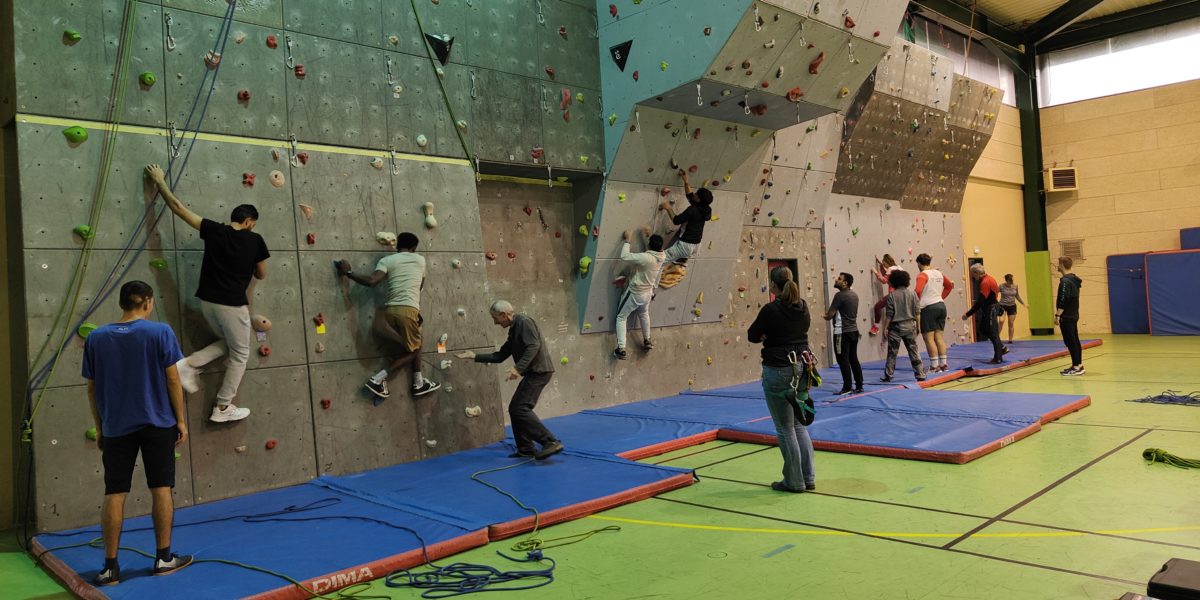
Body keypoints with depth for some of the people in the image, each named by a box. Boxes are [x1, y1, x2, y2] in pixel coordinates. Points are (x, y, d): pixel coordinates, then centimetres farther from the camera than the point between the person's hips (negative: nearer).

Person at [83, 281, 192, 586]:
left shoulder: (95, 338, 1)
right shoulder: (160, 332, -8)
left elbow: (92, 388, 5)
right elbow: (173, 380, -7)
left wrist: (99, 428, 15)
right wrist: (181, 420, 1)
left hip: (116, 427, 2)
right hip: (157, 423, -2)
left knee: (114, 495, 7)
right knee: (161, 489, 7)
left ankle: (110, 566, 11)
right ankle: (164, 558, 14)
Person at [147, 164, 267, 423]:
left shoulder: (214, 230, 2)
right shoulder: (255, 240, -5)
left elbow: (178, 207, 5)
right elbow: (261, 275, 8)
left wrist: (160, 181, 18)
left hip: (207, 301, 5)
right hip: (233, 304, -5)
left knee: (226, 342, 28)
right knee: (240, 353, 10)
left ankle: (190, 364, 6)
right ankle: (223, 407, 11)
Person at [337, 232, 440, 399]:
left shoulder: (387, 260, 8)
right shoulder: (420, 259, 13)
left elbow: (371, 281, -10)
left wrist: (348, 272, 2)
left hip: (390, 310, 3)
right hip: (409, 310, -3)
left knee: (414, 345, 23)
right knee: (411, 352, 13)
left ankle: (419, 383, 24)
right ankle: (378, 379, 1)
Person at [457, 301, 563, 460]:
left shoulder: (524, 322, -9)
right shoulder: (513, 330, 20)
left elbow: (533, 345, -22)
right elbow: (499, 356, 24)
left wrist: (518, 368, -27)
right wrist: (475, 356, 22)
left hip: (539, 371, -10)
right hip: (533, 372, 10)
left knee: (520, 409, -14)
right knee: (515, 409, 11)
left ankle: (551, 442, -18)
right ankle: (526, 448, 16)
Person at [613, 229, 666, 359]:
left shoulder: (646, 258, -34)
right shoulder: (662, 256, -12)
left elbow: (624, 256, -33)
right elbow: (655, 249, 12)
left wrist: (627, 240, -22)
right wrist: (649, 236, 7)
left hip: (634, 294, -6)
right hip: (647, 293, 6)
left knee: (621, 318, 10)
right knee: (644, 315, 34)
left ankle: (621, 349, 4)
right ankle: (647, 341, 47)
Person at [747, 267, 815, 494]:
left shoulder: (771, 310, -16)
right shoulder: (803, 307, 4)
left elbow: (752, 336, -6)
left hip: (778, 370, -7)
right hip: (801, 368, 7)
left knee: (785, 428, 4)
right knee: (799, 424, 17)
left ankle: (794, 481, 12)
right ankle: (808, 477, 20)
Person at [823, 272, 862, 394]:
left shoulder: (840, 295, -15)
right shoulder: (854, 295, 12)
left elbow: (830, 314, -16)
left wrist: (826, 316, 5)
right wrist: (834, 316, 18)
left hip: (842, 332, -8)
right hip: (853, 330, 8)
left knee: (843, 360, -3)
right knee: (853, 359, 12)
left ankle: (847, 388, -1)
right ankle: (859, 386, 14)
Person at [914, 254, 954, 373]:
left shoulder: (922, 275, -12)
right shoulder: (939, 273, 10)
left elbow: (918, 291, -27)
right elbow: (950, 286, 25)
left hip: (928, 308, -7)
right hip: (941, 306, 7)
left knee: (929, 338, -2)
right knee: (939, 337, 11)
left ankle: (934, 366, -2)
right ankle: (944, 364, 13)